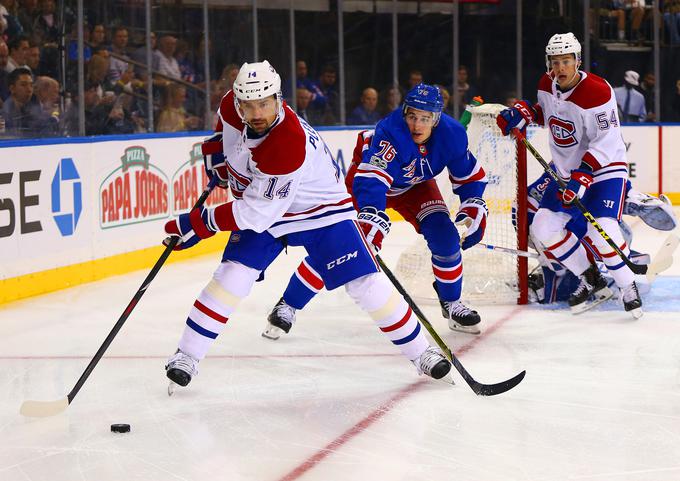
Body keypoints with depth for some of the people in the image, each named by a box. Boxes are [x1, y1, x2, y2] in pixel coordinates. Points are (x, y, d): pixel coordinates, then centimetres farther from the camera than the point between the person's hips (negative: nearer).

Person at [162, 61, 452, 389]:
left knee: (365, 283, -11)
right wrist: (218, 156, 4)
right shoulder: (232, 106, -18)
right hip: (259, 205, 5)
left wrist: (198, 224, -30)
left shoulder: (288, 146, -39)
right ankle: (187, 355, -4)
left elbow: (256, 213, -35)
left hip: (322, 210, -5)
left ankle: (420, 351, 4)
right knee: (232, 275, -14)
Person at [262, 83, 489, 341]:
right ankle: (287, 306, -5)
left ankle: (451, 303, 10)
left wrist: (474, 209, -16)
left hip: (414, 186, 4)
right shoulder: (390, 132, -40)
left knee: (445, 237, -14)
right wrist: (372, 216, -66)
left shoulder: (452, 135, -24)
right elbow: (371, 180, -51)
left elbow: (469, 175, -6)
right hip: (369, 173, -4)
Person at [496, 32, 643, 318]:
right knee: (544, 227, -2)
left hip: (605, 167, -7)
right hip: (566, 169, 7)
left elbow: (606, 142, -26)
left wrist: (582, 176, -33)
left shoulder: (597, 91, -25)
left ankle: (628, 287, 1)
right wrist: (523, 113, -1)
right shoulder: (547, 85, -3)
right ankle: (589, 279, 16)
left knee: (601, 231, -23)